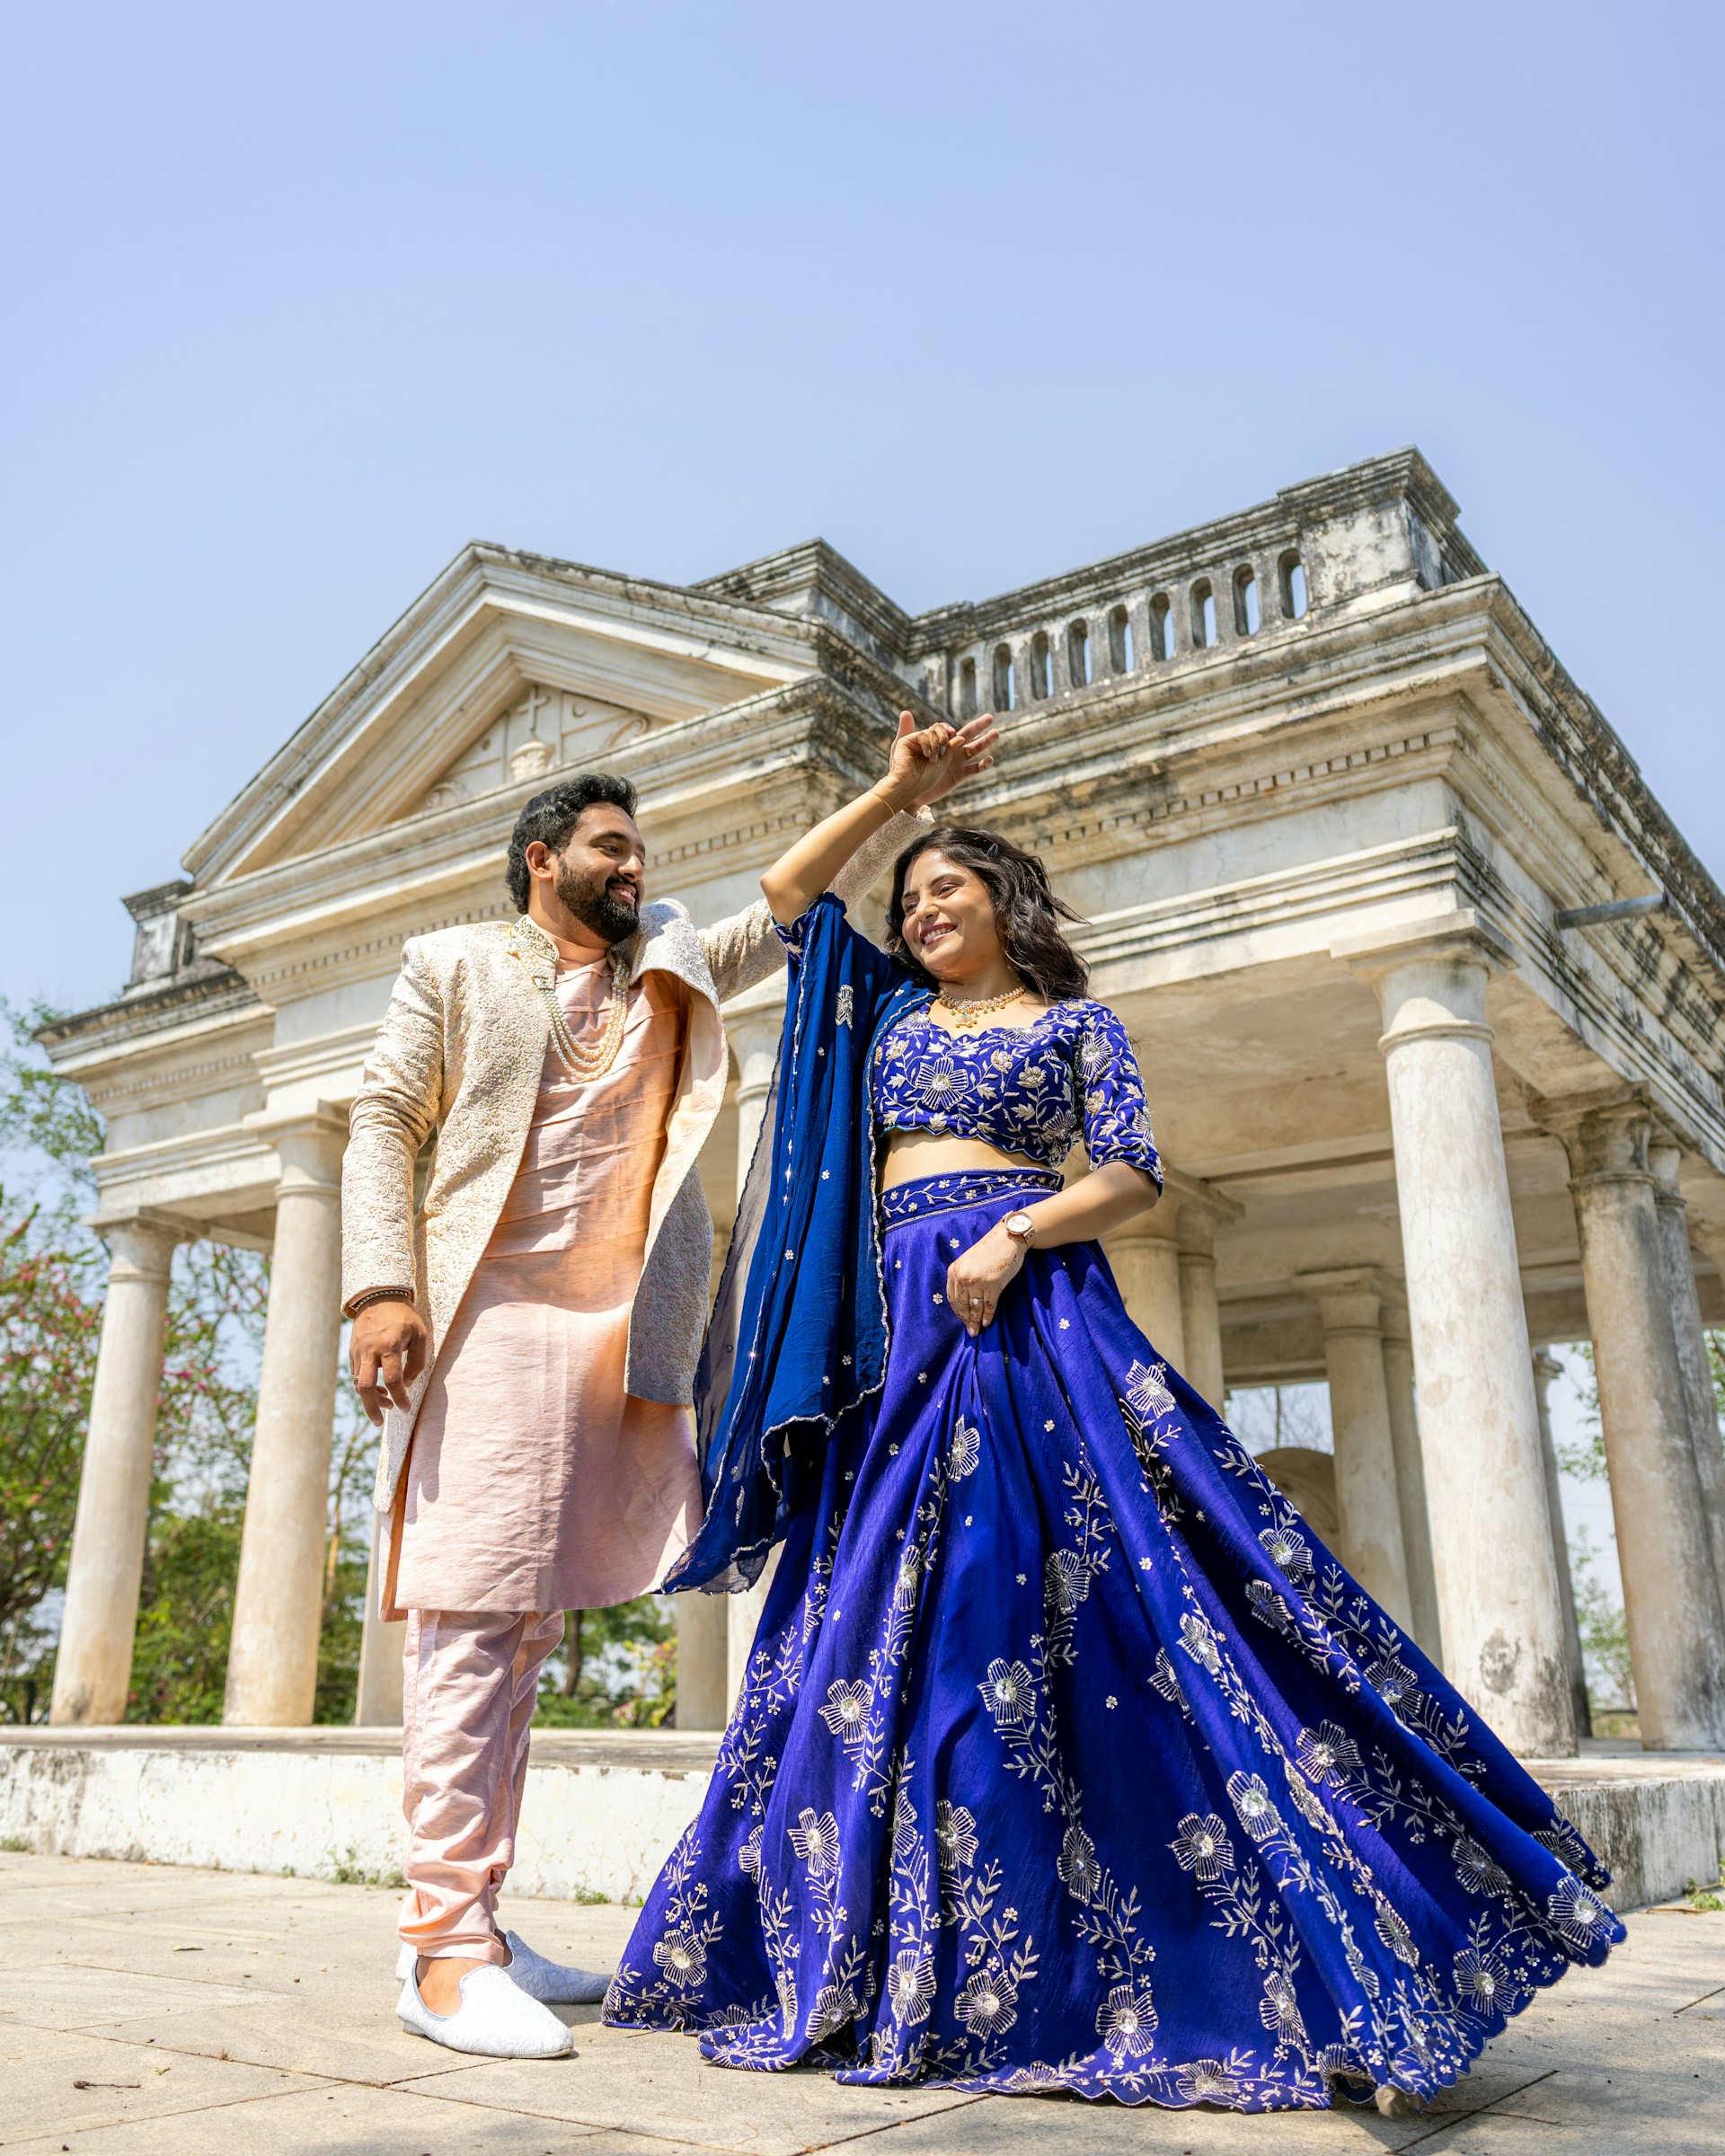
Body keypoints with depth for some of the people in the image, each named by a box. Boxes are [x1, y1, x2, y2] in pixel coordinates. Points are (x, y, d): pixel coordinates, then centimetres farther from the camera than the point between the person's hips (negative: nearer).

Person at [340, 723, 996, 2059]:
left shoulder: (675, 960, 23)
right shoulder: (454, 965, 12)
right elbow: (385, 1123, 5)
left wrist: (909, 795, 15)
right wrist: (382, 1286, -8)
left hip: (626, 1331, 5)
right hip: (494, 1311, -4)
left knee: (528, 1625, 6)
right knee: (473, 1617, -10)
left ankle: (475, 1925, 13)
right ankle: (445, 1948, -7)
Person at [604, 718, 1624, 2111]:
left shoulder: (1074, 1022, 11)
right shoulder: (893, 1008, 22)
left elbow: (1134, 1174, 0)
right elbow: (790, 892, 22)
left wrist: (1013, 1234, -16)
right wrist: (897, 786, 20)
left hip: (1034, 1313, -5)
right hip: (905, 1332, 5)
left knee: (1109, 1605, -13)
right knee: (893, 1630, 2)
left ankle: (1306, 1962, -7)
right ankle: (905, 1966, 13)